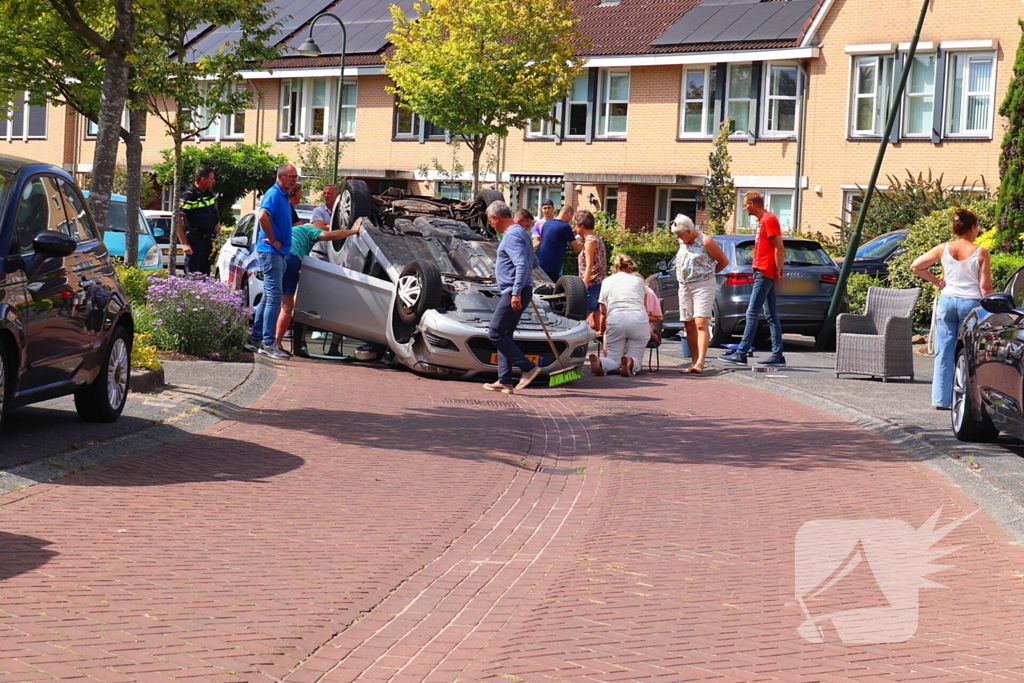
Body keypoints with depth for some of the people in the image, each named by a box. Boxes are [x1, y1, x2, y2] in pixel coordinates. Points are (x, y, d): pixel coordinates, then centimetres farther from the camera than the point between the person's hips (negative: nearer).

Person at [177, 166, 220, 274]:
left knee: (205, 275, 12)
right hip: (194, 242, -8)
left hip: (207, 240, 8)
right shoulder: (189, 195, -15)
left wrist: (217, 223, 8)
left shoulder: (209, 193, 10)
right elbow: (178, 219, -18)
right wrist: (184, 243, -22)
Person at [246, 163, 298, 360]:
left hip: (278, 251, 10)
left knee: (268, 296, 13)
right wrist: (272, 240, -21)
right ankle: (268, 343, -11)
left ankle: (255, 339, 19)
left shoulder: (283, 196, 17)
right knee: (274, 296, -11)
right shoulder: (274, 194, -13)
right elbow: (263, 216, -30)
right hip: (270, 251, -10)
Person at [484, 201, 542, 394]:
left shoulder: (512, 236, -14)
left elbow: (522, 265, -25)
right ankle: (505, 381, 10)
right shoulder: (521, 232, 18)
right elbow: (534, 262, 27)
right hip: (518, 292, 11)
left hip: (513, 292, -11)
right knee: (504, 335, 11)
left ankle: (528, 368, -9)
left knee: (495, 333, -9)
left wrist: (516, 293, -28)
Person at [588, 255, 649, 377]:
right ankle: (630, 363, -33)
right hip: (639, 320, 0)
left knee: (614, 361, 4)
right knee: (636, 360, 4)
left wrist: (601, 331, 45)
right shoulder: (638, 280, 25)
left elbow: (603, 313, 27)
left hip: (615, 320, 0)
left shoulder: (607, 281, 24)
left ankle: (599, 362, -32)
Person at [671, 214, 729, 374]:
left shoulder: (705, 241, -9)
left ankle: (700, 363, -24)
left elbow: (724, 261, -1)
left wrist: (708, 274, 10)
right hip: (684, 288, 7)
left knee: (701, 324, -16)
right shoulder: (682, 242, 12)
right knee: (689, 327, 3)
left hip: (703, 286, -7)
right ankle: (694, 362, 6)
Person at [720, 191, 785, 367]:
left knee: (752, 313, -10)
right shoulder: (763, 220, 19)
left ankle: (741, 354, -10)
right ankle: (777, 356, 7)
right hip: (764, 273, 10)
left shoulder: (769, 220, -11)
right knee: (771, 316, 8)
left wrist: (777, 271, -18)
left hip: (765, 273, -10)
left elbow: (779, 248, -17)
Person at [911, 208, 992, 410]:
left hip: (947, 301, 3)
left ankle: (942, 399, 8)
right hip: (971, 303, -3)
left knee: (944, 353, 7)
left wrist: (936, 281, 12)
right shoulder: (981, 253, -6)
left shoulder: (943, 249, 1)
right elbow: (985, 287, -5)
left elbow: (915, 266, 3)